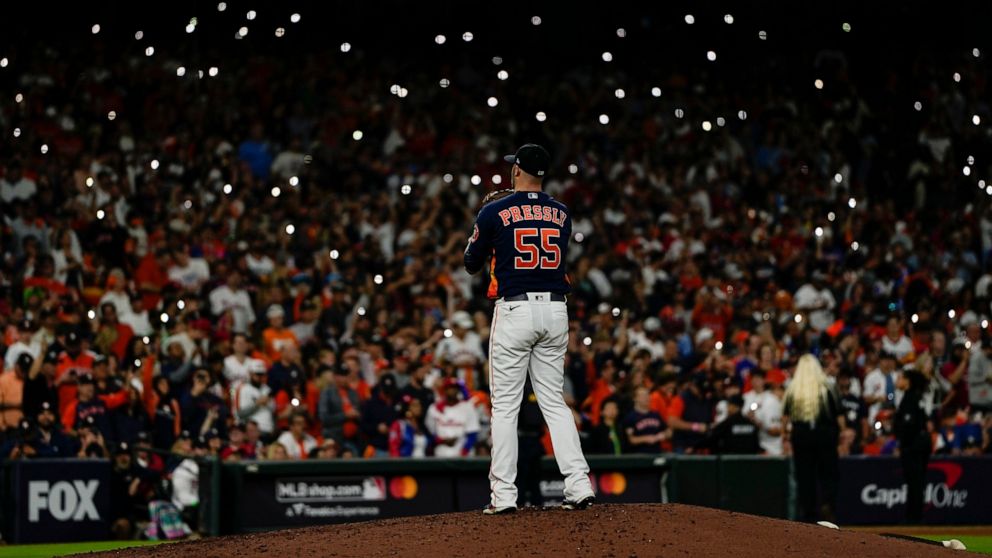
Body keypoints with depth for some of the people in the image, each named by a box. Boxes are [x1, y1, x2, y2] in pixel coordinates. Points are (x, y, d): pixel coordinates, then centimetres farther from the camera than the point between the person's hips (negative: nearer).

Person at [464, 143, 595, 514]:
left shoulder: (495, 212, -4)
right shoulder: (561, 214, 10)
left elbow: (472, 264, 6)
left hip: (514, 309, -4)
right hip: (555, 310, 4)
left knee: (505, 404, 0)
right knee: (554, 402, 10)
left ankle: (504, 494, -3)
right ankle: (579, 485, -2)